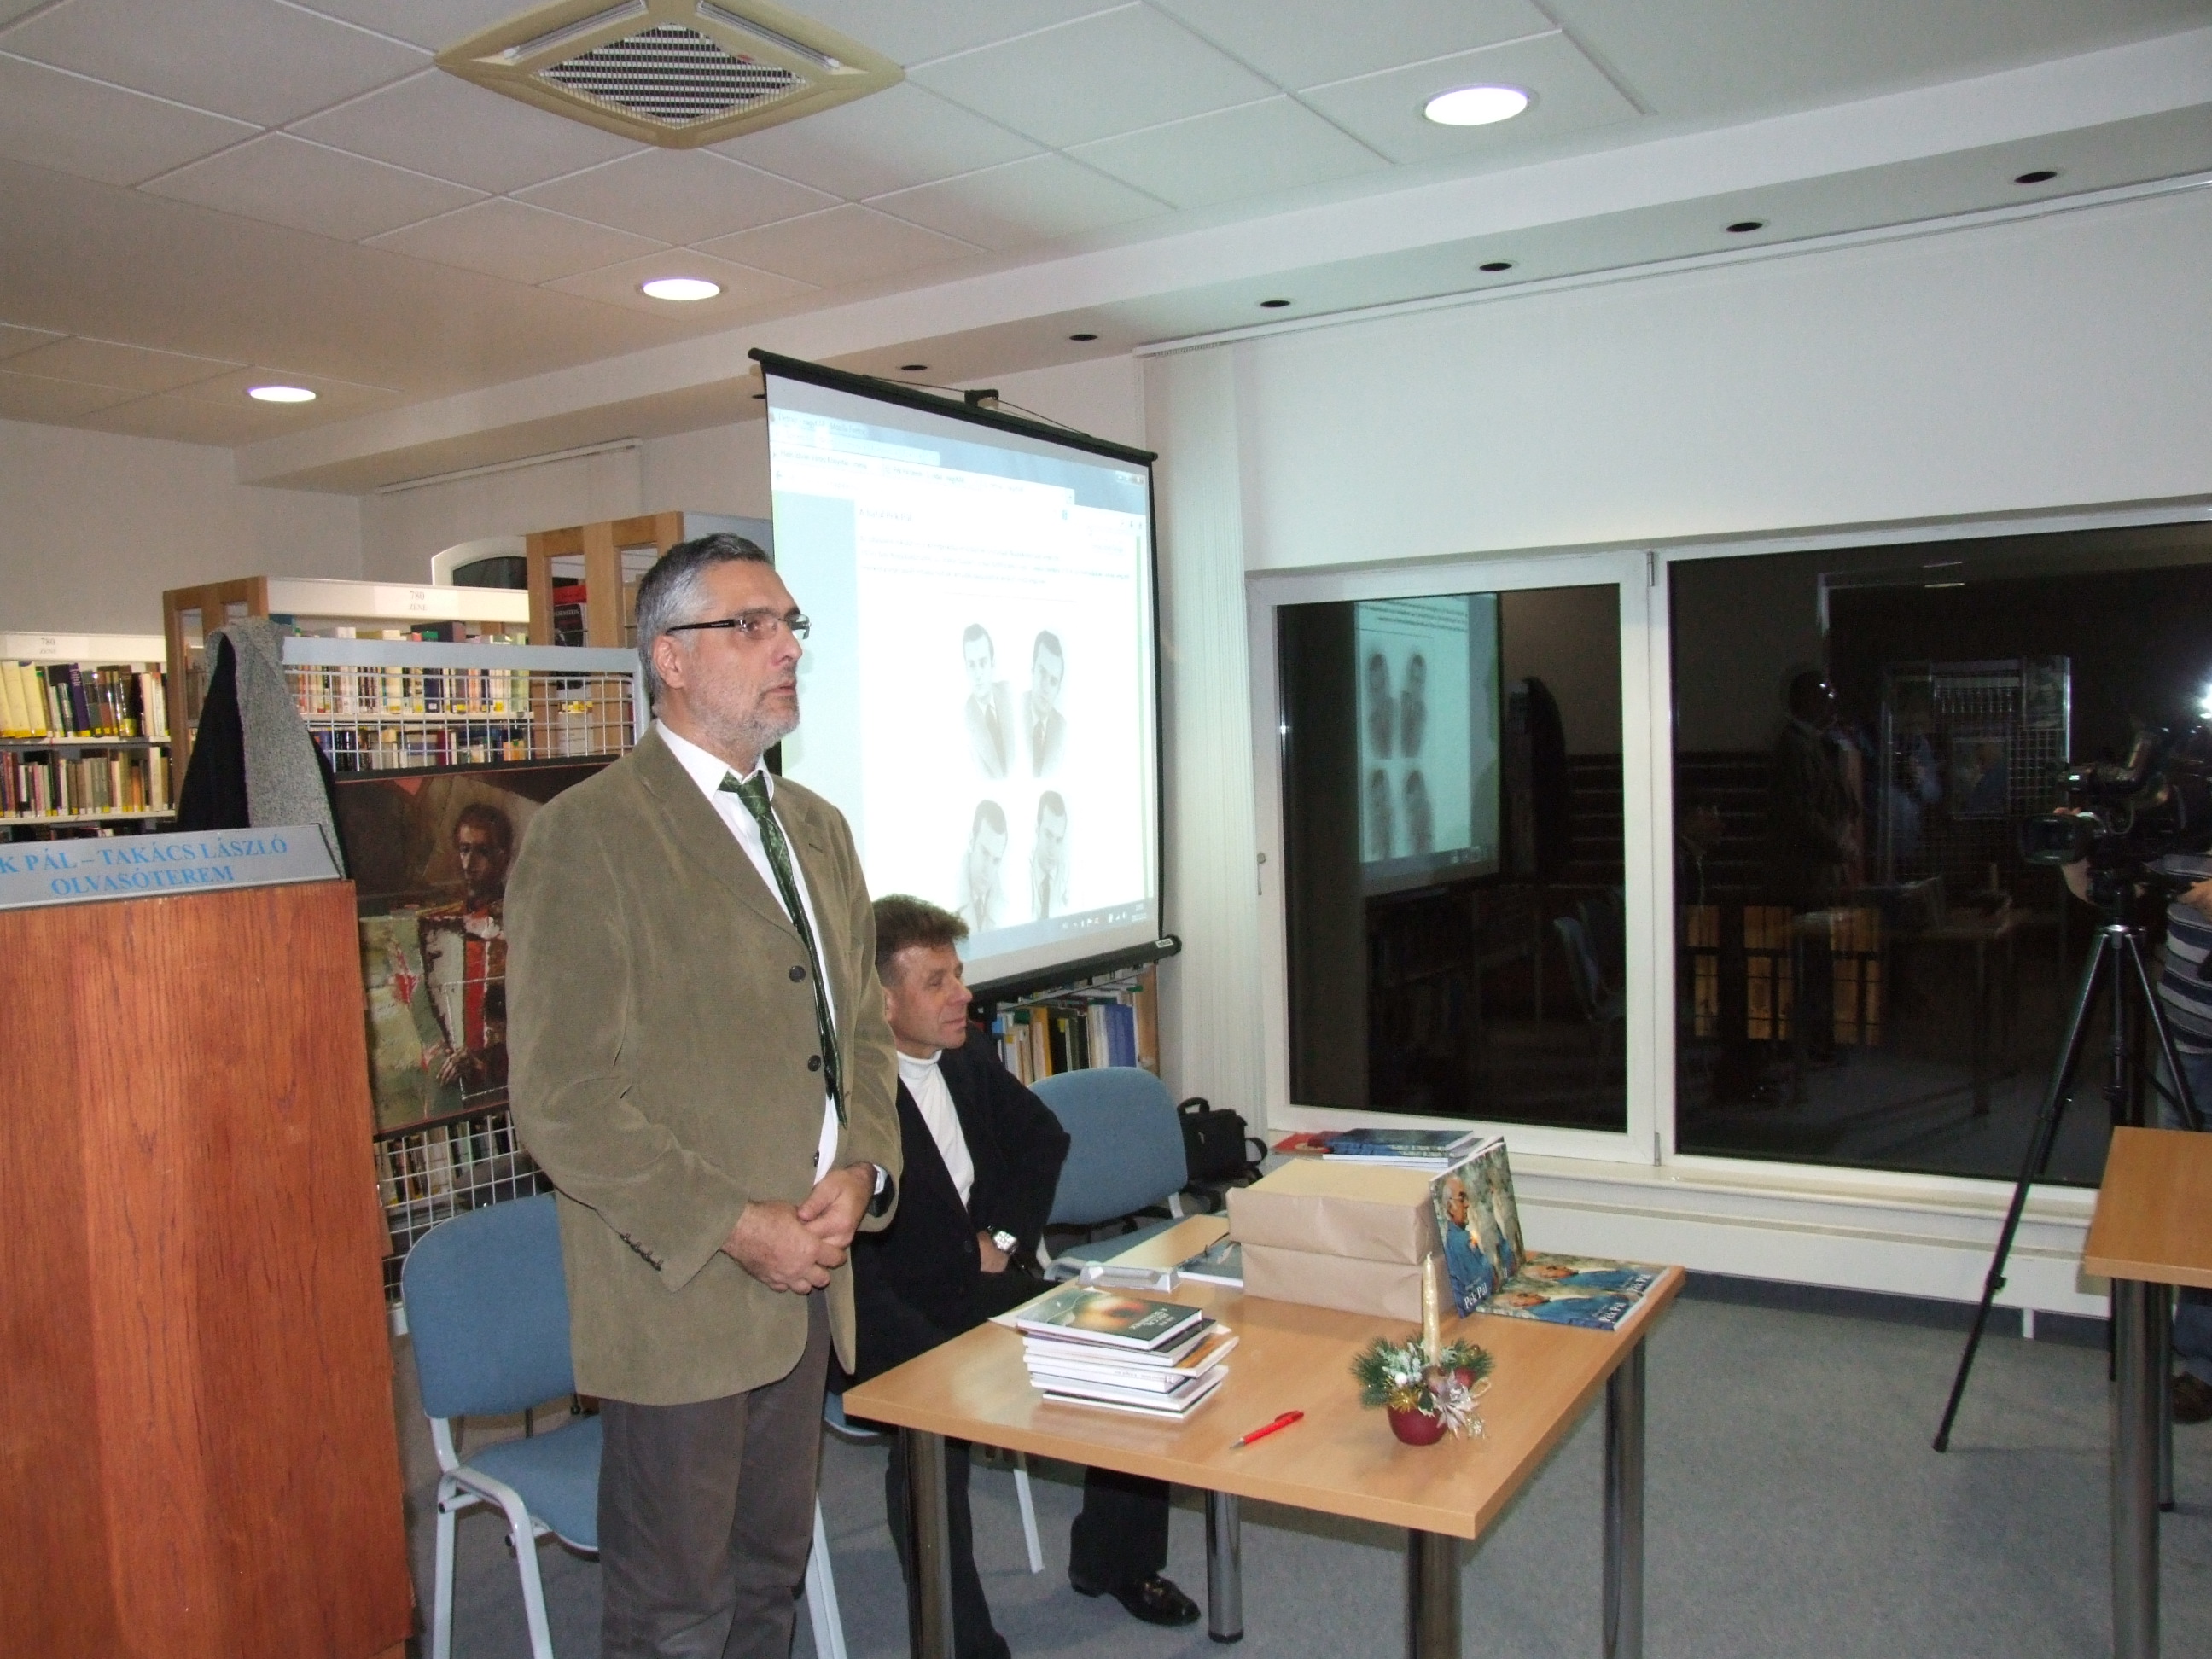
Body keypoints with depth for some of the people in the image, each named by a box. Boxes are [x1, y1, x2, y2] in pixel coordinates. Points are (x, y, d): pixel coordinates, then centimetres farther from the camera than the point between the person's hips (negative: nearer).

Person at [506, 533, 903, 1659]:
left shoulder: (816, 828, 12)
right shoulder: (585, 836, -12)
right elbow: (563, 1100, -16)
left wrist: (860, 1169, -2)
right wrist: (735, 1226, -17)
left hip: (808, 1277, 7)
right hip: (678, 1289, -6)